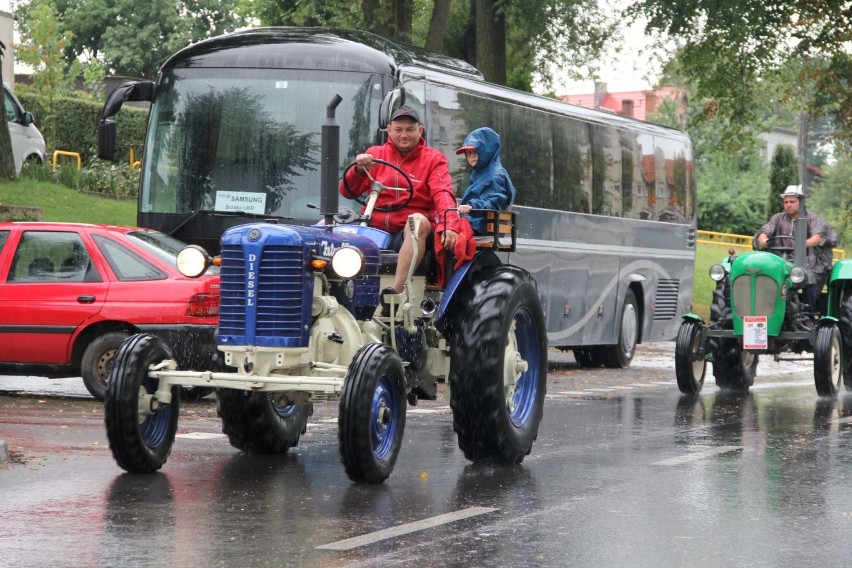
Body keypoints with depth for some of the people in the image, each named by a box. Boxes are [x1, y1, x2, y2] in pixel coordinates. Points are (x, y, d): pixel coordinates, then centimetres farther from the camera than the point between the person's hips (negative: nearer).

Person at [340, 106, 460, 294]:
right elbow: (348, 192, 5)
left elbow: (443, 194, -10)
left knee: (419, 220, -37)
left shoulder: (433, 159, 7)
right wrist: (359, 170, -18)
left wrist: (449, 226, -30)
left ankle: (396, 291, -47)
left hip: (411, 233, -3)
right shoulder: (376, 154, 13)